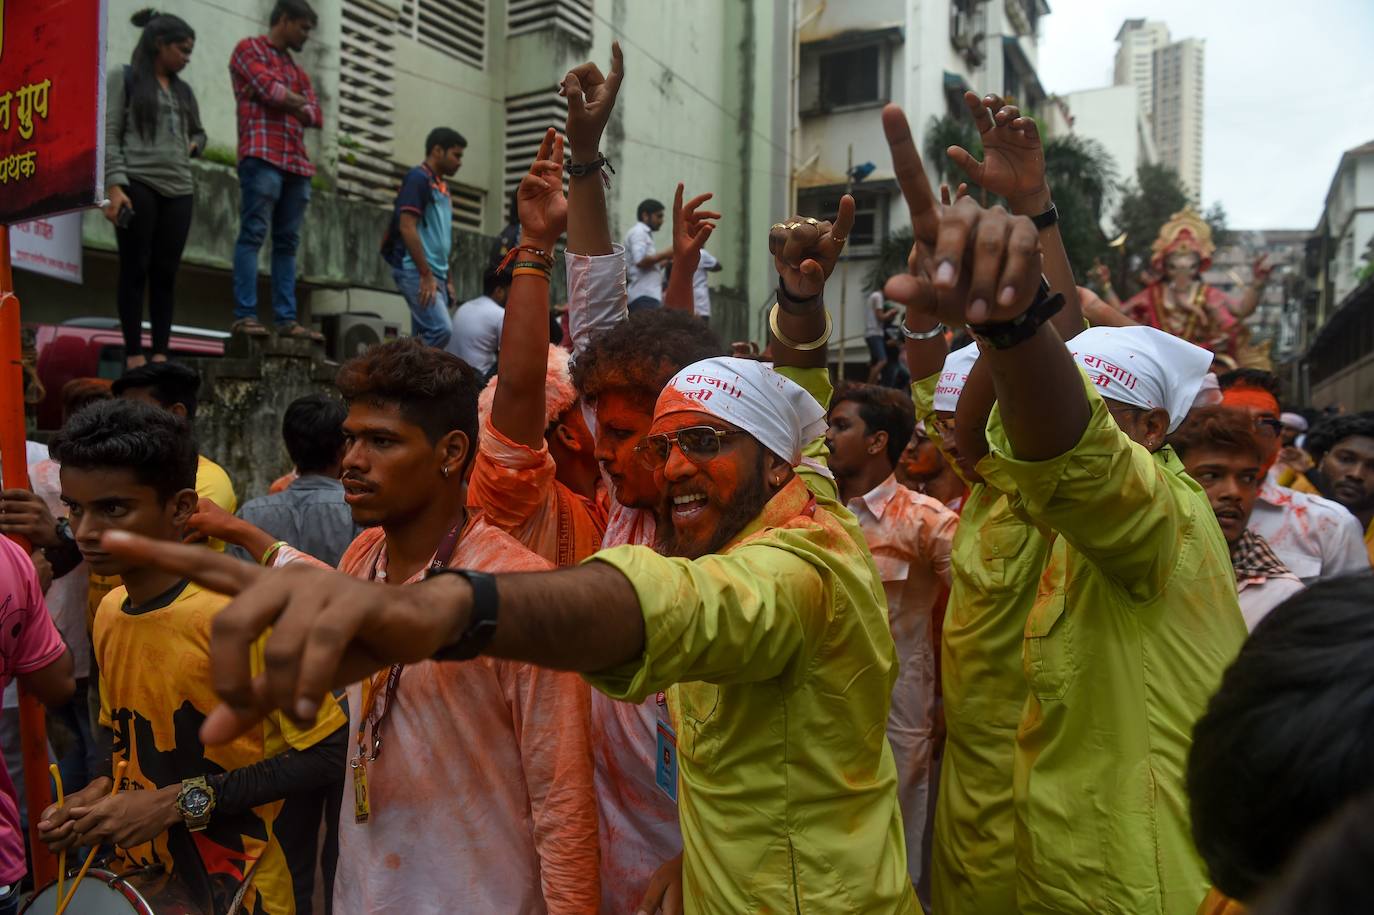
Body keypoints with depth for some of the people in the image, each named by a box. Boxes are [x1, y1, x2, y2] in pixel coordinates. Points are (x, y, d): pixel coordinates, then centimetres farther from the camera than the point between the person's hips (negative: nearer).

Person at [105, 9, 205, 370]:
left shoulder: (183, 90, 21)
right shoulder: (124, 78, 5)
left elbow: (199, 132, 32)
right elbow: (110, 135, -3)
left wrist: (193, 145, 8)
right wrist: (115, 185, -15)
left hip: (178, 191, 5)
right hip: (137, 185, -5)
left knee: (166, 273, 2)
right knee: (135, 270, -4)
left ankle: (161, 353, 4)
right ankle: (133, 354, -2)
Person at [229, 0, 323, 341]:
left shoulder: (297, 70, 28)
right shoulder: (249, 48, 9)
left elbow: (316, 115, 16)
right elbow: (269, 89, -8)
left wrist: (288, 104, -1)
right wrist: (295, 99, 9)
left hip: (297, 162, 7)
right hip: (262, 156, -7)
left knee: (287, 242, 1)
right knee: (253, 234, -12)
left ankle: (286, 319, -1)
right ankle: (245, 315, -16)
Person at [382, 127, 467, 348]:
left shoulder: (441, 185, 20)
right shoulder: (418, 178, -6)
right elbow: (407, 227, -15)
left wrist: (446, 278, 18)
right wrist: (426, 274, -18)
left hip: (435, 275, 9)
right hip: (415, 271, -9)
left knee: (423, 336, 6)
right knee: (441, 329, -21)